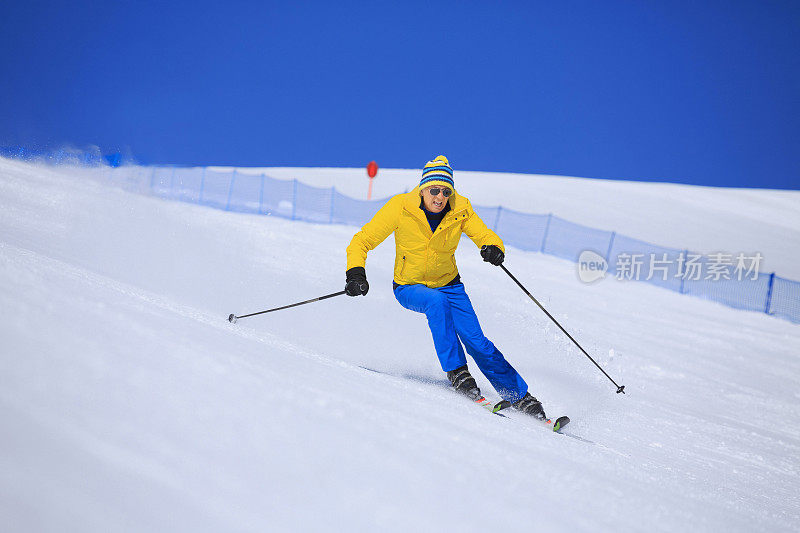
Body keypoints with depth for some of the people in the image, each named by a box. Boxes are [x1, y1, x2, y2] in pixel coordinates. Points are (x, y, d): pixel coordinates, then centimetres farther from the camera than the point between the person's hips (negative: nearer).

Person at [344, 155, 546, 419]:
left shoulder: (461, 211, -14)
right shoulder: (401, 207, -20)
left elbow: (485, 236, -13)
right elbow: (362, 241, -15)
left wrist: (493, 248, -37)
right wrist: (356, 272, -31)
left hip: (448, 285, 2)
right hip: (410, 287, -2)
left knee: (476, 342, -13)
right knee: (437, 302, -36)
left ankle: (520, 396, -1)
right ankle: (456, 371, -26)